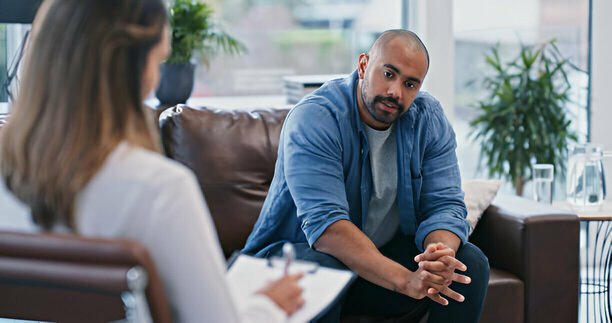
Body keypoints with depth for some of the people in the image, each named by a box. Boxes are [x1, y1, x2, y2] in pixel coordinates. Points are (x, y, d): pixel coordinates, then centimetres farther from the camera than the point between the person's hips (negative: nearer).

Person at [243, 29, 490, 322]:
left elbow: (444, 204, -9)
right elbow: (325, 225, -33)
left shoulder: (430, 119, -4)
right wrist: (406, 280, -44)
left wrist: (440, 257, -34)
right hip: (300, 251, -5)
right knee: (317, 269, -38)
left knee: (471, 263, -15)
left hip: (386, 253, 5)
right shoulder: (314, 118, -22)